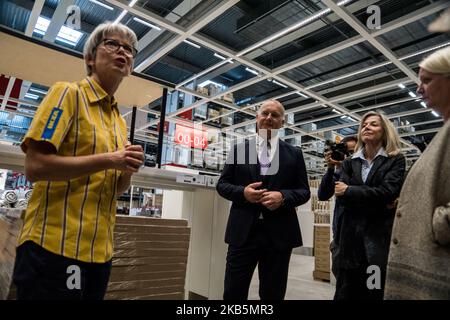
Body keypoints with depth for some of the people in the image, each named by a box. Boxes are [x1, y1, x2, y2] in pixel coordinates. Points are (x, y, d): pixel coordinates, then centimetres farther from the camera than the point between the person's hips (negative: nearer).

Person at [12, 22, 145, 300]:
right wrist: (108, 160, -16)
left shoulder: (120, 121, 14)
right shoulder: (69, 93, -6)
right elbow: (35, 166, -16)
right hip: (54, 246, -7)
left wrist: (128, 169, -5)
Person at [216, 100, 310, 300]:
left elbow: (304, 191, 6)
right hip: (243, 232, 0)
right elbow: (222, 185, 7)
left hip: (279, 234, 1)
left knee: (273, 295, 14)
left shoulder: (294, 154, 7)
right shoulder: (239, 149, 7)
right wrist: (242, 192, -13)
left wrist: (283, 197, -14)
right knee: (233, 293, 6)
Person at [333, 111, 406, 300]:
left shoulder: (396, 160, 3)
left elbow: (388, 192, -14)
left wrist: (349, 190, -9)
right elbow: (342, 197, -2)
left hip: (381, 236, -2)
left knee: (377, 292, 5)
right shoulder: (349, 163, 11)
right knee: (346, 292, 8)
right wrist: (380, 203, -10)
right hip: (352, 235, 3)